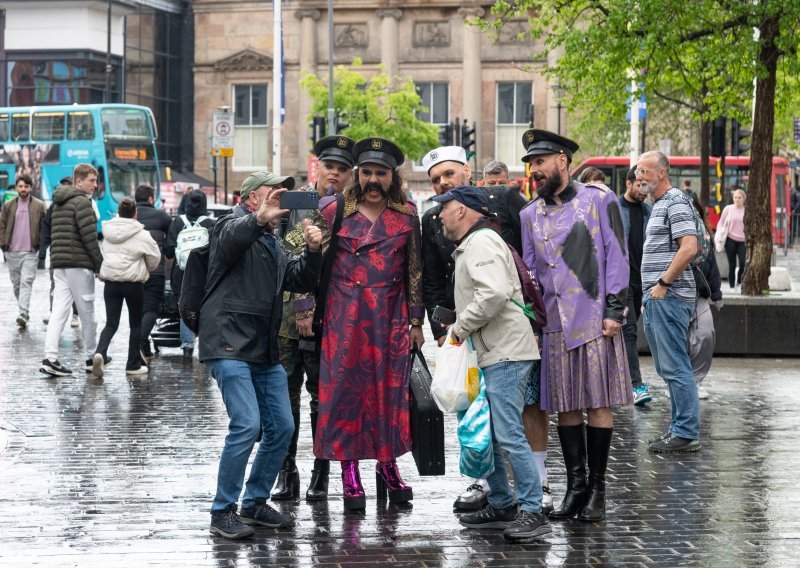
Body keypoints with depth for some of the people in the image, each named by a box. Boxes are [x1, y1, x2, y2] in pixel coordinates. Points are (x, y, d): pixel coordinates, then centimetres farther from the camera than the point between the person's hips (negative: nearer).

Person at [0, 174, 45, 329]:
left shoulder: (39, 206, 3)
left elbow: (44, 228, 6)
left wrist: (41, 246, -2)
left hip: (30, 252, -3)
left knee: (26, 282, -15)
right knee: (16, 284, 8)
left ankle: (23, 314, -23)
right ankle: (24, 313, 21)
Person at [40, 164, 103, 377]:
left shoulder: (59, 204, 19)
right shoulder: (82, 202, -10)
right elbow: (89, 237, -16)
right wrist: (100, 264, -11)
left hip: (58, 264, 8)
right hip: (79, 264, -8)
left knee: (59, 311, 1)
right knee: (87, 312, 4)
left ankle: (50, 357, -11)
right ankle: (92, 358, 14)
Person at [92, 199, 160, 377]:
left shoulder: (109, 231, 3)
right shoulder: (141, 235, -9)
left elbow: (106, 254, 12)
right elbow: (154, 257, 0)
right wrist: (146, 269, 19)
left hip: (110, 282, 3)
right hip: (133, 282, -3)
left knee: (111, 323, 4)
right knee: (136, 324, 12)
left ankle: (100, 353, -22)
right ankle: (133, 365, 15)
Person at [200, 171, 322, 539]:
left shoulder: (272, 244, 24)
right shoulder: (235, 224, -2)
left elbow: (302, 281, 14)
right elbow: (232, 236, -27)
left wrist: (312, 251, -5)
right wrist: (259, 219, -48)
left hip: (264, 351, 9)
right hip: (230, 345, -9)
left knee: (281, 428, 9)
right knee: (247, 425, -17)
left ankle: (255, 503, 23)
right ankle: (222, 512, -9)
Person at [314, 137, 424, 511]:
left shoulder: (407, 216, 6)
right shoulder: (336, 211, 3)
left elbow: (415, 271, 7)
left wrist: (416, 321, 4)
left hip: (390, 317, 1)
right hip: (345, 316, -1)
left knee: (389, 388, 3)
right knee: (345, 387, -3)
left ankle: (388, 466, 14)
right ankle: (349, 472, 1)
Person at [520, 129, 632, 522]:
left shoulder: (598, 199, 2)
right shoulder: (530, 215, 14)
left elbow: (617, 255, -1)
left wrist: (614, 310, -9)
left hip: (594, 321, -4)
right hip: (554, 325, 4)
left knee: (597, 405, -3)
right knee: (565, 407, 4)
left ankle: (597, 490, 3)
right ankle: (575, 485, 9)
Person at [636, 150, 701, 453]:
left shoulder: (675, 202, -10)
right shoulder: (658, 205, 20)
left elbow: (689, 247, -22)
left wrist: (663, 284, -18)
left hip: (669, 297, -11)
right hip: (656, 299, 11)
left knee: (675, 367, -9)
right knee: (667, 368, 13)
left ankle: (686, 433, -7)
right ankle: (679, 428, 18)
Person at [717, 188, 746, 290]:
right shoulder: (728, 209, 3)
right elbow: (721, 223, 9)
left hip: (743, 241, 0)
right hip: (730, 240, 0)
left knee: (743, 263, -11)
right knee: (732, 265, 2)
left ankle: (739, 283, 12)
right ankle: (732, 286, 11)